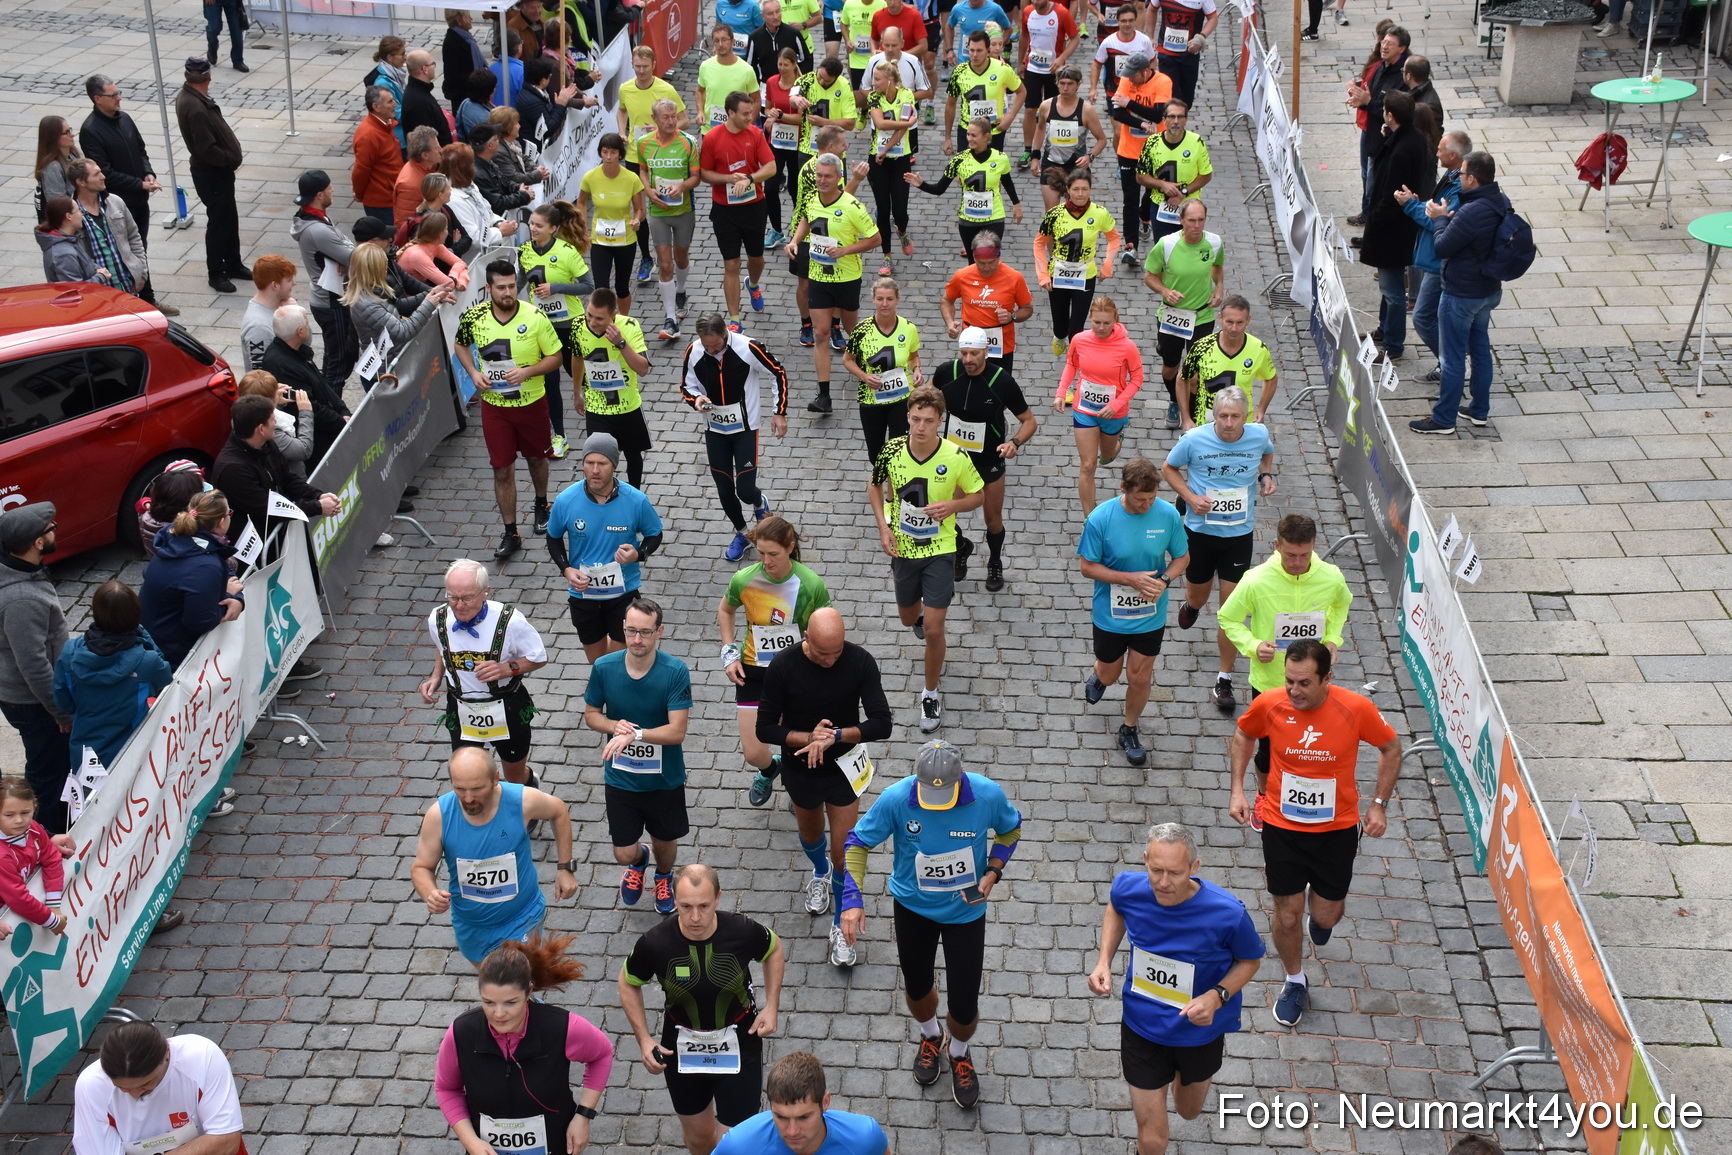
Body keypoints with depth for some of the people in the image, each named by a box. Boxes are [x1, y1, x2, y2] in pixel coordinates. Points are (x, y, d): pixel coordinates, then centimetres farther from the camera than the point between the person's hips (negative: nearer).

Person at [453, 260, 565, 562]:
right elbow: (461, 345, 9)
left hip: (532, 402, -1)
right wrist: (474, 373, -8)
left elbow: (555, 357, -9)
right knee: (502, 470, 4)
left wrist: (527, 371, -25)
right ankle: (510, 534, 14)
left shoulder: (534, 317, -17)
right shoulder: (474, 316, -11)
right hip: (494, 405, 1)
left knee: (536, 458, 20)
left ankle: (541, 504, 49)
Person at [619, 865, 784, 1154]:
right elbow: (628, 983, -2)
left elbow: (774, 949, 1)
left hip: (739, 1047, -1)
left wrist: (771, 1006, -7)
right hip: (681, 1051, 1)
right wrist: (644, 1040, -8)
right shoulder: (655, 943, -23)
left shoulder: (743, 931, -24)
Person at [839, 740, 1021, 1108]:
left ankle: (959, 1055, 40)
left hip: (966, 909, -1)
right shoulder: (896, 799, -27)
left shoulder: (989, 795, -25)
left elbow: (1010, 829, -2)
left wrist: (993, 872, -16)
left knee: (963, 1006, 4)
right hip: (912, 905, 1)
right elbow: (858, 842, -12)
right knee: (917, 987, 21)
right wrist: (852, 900, -21)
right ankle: (930, 1037, 57)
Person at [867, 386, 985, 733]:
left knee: (933, 629, -6)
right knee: (908, 617, 22)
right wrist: (883, 527, -7)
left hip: (940, 551, -3)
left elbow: (978, 496, -3)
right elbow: (875, 486, 6)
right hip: (902, 548, 3)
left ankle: (930, 694, 15)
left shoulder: (956, 457, -19)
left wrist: (952, 505, -23)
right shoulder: (892, 450, -14)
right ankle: (921, 615, 61)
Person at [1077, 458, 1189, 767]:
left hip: (1150, 616, 1)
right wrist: (1131, 579, -25)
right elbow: (1087, 566, -14)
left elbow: (1182, 557, 0)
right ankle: (1098, 677, 57)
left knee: (1141, 677, 11)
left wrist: (1164, 580, -21)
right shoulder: (1100, 518, -22)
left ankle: (1129, 730, 38)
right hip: (1110, 615, -1)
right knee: (1109, 674, 18)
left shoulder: (1168, 515, -15)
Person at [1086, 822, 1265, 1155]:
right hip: (1142, 1025, 0)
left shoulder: (1228, 913, -33)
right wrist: (1104, 961, -10)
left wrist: (1217, 996, -28)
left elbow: (1250, 959, -10)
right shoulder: (1129, 888, -24)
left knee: (1189, 1111, 31)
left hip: (1199, 1028, 0)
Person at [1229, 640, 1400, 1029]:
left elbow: (1391, 748, -2)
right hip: (1282, 826, 0)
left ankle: (1322, 909, 50)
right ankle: (1294, 984, 36)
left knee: (1326, 917, 10)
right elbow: (1243, 737, 5)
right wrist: (1237, 789, -3)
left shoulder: (1356, 708, -21)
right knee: (1287, 915, 8)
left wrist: (1379, 804, -6)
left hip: (1337, 828, 0)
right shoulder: (1268, 704, -18)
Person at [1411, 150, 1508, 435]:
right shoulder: (1501, 203, 1)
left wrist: (1441, 219, -6)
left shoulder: (1471, 212, -29)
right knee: (1480, 349, 20)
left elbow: (1442, 248, -20)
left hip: (1461, 295, -9)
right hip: (1490, 290, 9)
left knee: (1452, 358, 2)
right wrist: (1448, 217, -3)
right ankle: (1480, 411, 32)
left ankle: (1443, 419, 12)